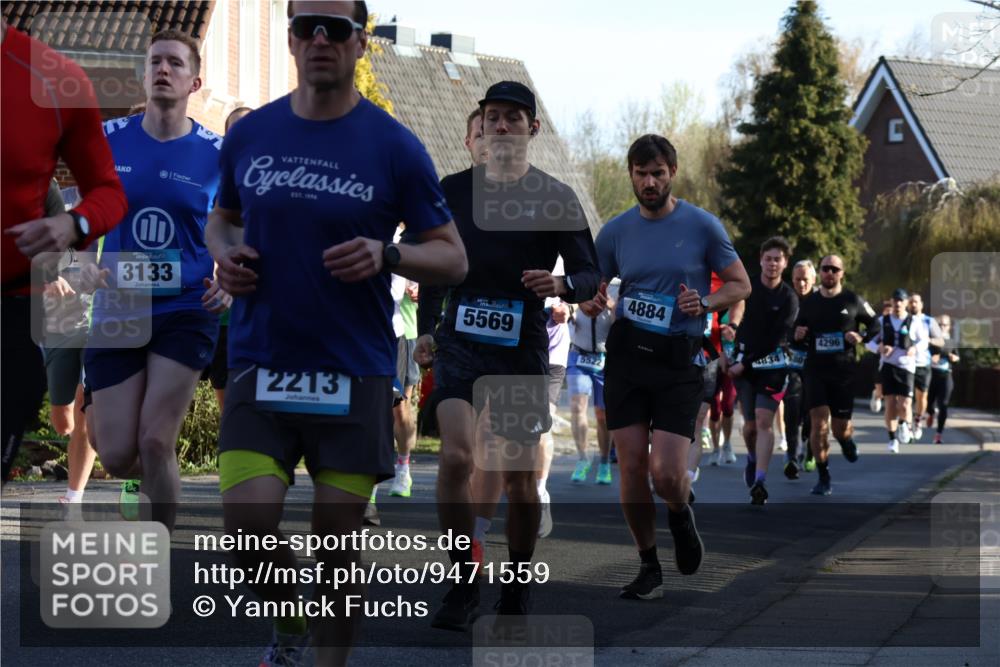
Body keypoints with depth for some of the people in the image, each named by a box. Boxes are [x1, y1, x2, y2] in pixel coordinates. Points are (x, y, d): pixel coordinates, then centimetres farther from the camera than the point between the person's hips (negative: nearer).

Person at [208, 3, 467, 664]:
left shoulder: (395, 145, -3)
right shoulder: (249, 134, 5)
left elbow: (453, 258, 1)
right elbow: (222, 217, 23)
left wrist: (388, 255, -19)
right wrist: (224, 253, 0)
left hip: (355, 373, -2)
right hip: (261, 363, 2)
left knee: (339, 547, 1)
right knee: (248, 527, -12)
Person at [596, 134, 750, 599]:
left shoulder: (702, 226, -1)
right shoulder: (615, 231, 6)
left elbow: (740, 284, 5)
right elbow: (593, 289, 14)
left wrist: (705, 303, -15)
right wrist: (594, 301, -10)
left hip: (679, 361, -3)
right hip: (626, 356, 3)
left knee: (666, 473, -11)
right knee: (632, 468, 0)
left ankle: (681, 515, 25)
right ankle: (649, 569, 14)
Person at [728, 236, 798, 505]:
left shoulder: (788, 298, -5)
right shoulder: (747, 287, 2)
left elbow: (775, 340, -11)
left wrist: (745, 363, -15)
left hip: (772, 363, -2)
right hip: (744, 363, 2)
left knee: (764, 420, -14)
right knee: (750, 424, 4)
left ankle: (759, 481, -18)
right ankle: (752, 458, 36)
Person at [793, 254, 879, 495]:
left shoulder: (853, 301, 1)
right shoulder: (808, 303, 7)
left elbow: (875, 325, 9)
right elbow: (796, 335, 17)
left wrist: (862, 336, -11)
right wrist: (798, 336, -7)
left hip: (844, 372, -1)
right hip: (815, 370, 1)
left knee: (840, 428, 3)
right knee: (819, 423, -11)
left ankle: (846, 438, 42)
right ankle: (823, 478, -2)